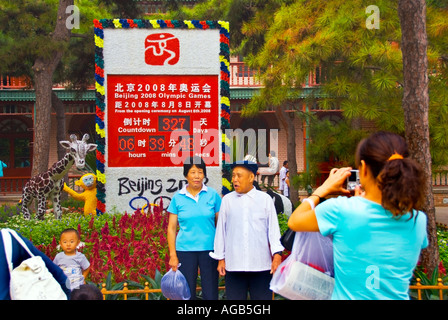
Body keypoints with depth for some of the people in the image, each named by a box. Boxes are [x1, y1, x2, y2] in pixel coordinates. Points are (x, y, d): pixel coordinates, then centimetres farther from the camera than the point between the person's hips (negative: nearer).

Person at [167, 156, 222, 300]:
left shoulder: (213, 195, 2)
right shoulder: (178, 198, 2)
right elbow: (171, 228, 4)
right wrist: (173, 255, -2)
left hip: (209, 249, 0)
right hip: (185, 250, 0)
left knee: (211, 294, 3)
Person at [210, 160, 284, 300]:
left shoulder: (265, 199, 6)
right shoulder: (227, 200, 7)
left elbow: (273, 229, 6)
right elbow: (221, 230, 11)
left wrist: (277, 254, -4)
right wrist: (220, 258, 11)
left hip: (261, 264, -1)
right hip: (233, 265, 1)